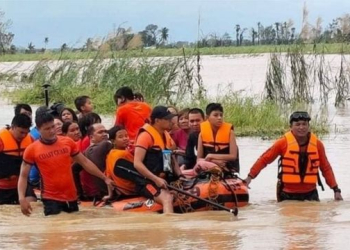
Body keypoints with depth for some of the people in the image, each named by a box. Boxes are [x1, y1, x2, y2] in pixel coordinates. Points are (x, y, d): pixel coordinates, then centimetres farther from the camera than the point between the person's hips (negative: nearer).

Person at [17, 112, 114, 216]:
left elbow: (84, 162, 12)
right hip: (50, 199, -3)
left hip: (71, 197, 3)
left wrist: (104, 178, 11)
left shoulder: (68, 142, 3)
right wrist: (22, 198, -17)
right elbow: (23, 176, -2)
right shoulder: (31, 150, -5)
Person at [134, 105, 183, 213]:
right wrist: (156, 179, -25)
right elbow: (137, 163, -18)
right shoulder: (146, 136, -10)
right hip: (147, 181, -9)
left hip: (164, 181, 9)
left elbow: (172, 160, 22)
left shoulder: (166, 136, 15)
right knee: (167, 198, -32)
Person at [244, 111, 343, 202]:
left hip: (310, 194, 2)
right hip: (287, 195, -2)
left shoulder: (317, 144, -1)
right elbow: (264, 159, -3)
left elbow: (326, 168, 7)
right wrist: (250, 176, -10)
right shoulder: (283, 142, -9)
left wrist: (336, 189, 3)